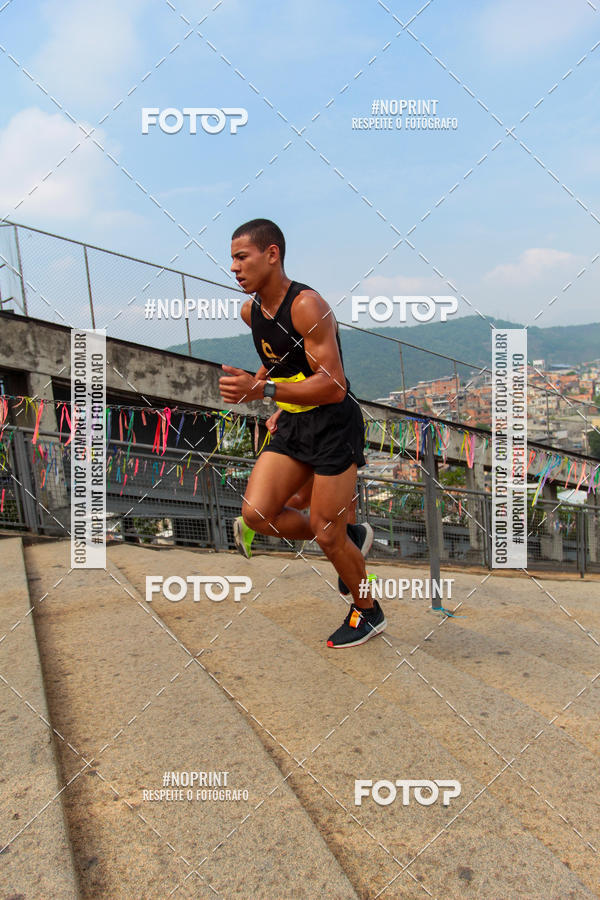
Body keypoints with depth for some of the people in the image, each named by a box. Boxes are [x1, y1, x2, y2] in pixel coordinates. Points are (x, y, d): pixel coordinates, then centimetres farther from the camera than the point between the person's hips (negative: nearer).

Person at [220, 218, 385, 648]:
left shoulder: (307, 305, -19)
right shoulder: (251, 310, 6)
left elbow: (334, 386, -26)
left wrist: (262, 390, -32)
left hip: (334, 425, -7)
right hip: (292, 424, 8)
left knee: (327, 535, -1)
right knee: (256, 512, -6)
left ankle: (368, 612, 27)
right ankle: (350, 538, 17)